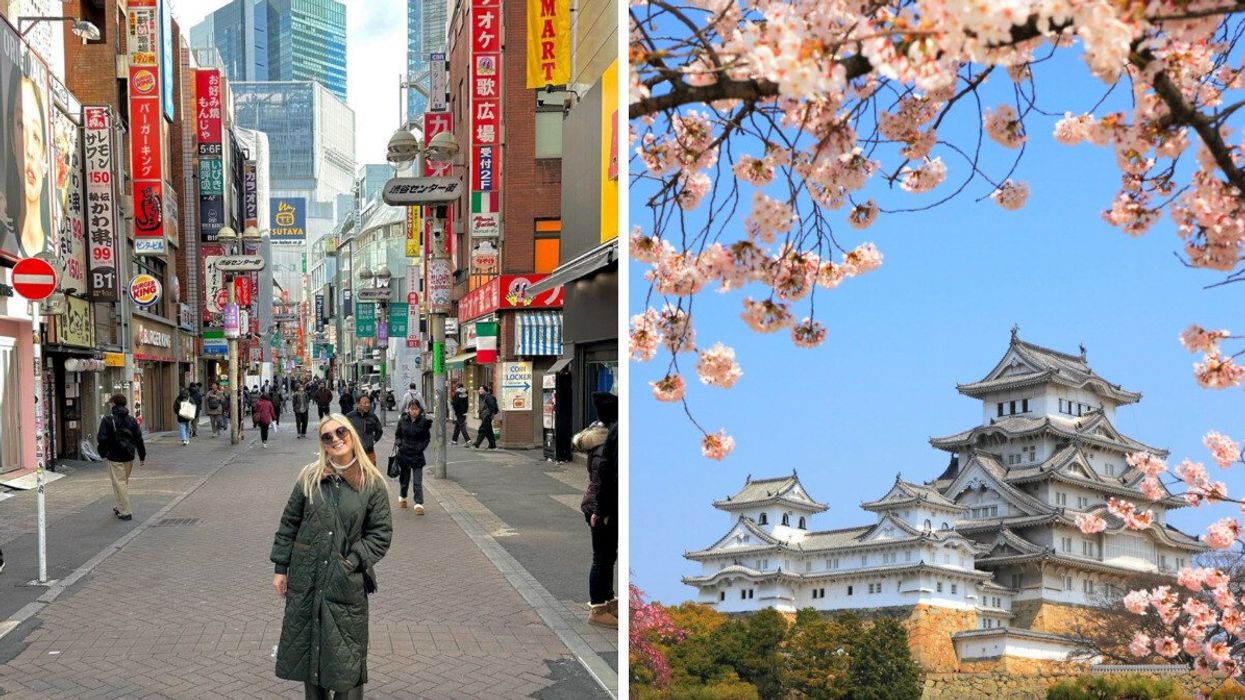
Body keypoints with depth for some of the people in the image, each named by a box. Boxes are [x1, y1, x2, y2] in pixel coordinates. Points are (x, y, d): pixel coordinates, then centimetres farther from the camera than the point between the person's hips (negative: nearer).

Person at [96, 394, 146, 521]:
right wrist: (142, 456, 13)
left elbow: (102, 439, -13)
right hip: (129, 457, 6)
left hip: (115, 457, -5)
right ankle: (121, 507, 30)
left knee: (119, 483, -1)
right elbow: (139, 439, 6)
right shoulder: (131, 420, 5)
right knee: (125, 482, 19)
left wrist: (103, 453, 4)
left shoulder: (107, 420, -11)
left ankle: (125, 512, -2)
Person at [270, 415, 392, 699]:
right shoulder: (309, 477, 1)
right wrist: (280, 568, 4)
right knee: (306, 648, 13)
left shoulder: (372, 483, -4)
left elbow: (381, 534, -3)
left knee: (346, 658, 3)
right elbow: (289, 524, 6)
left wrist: (351, 563, -11)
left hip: (347, 585, -2)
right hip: (305, 580, 2)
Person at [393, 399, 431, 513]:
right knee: (404, 478, 17)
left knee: (417, 482, -7)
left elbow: (427, 438, 3)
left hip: (417, 455, -2)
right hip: (404, 453, 2)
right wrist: (399, 443, -4)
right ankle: (402, 498, 41)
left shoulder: (424, 422, -7)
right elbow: (397, 434, 11)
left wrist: (420, 447, -9)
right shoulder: (402, 420, -2)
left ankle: (419, 504, -7)